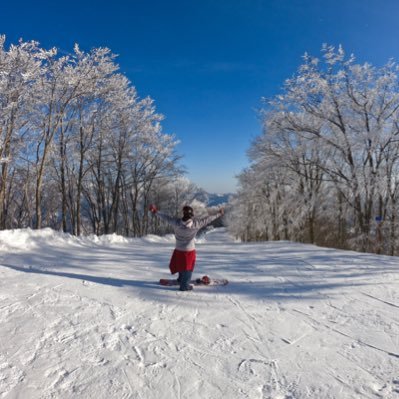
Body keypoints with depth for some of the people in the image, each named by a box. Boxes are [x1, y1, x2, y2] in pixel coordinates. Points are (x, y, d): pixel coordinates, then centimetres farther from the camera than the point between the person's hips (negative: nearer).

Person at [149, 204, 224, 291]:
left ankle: (181, 279, 48)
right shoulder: (196, 224, -23)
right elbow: (208, 219, -12)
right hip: (190, 251, -3)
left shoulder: (176, 223, -20)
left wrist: (155, 212, 5)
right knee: (187, 269, 16)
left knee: (181, 265, 28)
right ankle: (184, 285, 26)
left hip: (178, 250, 3)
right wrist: (219, 214, 2)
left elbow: (166, 217, -9)